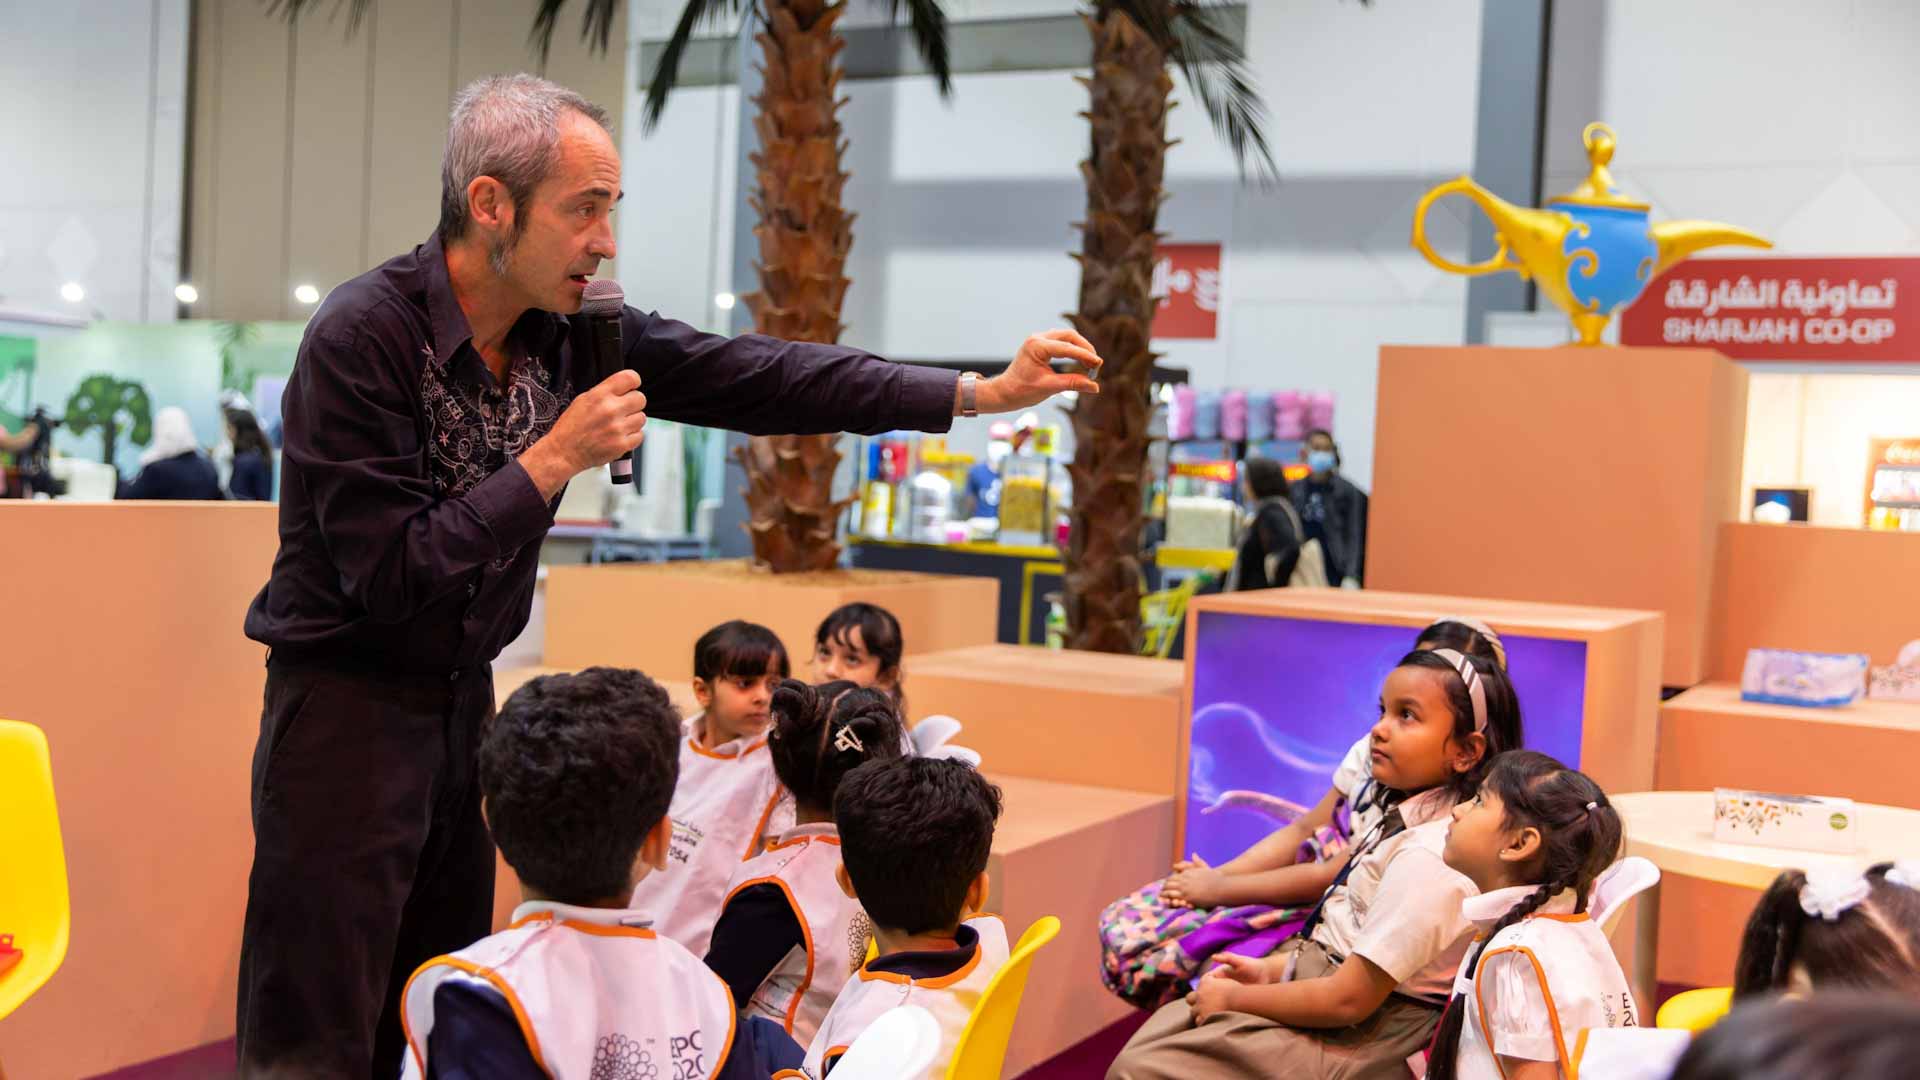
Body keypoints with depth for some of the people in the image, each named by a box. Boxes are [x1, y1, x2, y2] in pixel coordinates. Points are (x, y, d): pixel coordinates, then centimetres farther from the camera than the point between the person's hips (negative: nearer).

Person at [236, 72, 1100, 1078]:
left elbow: (754, 375, -3)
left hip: (463, 694, 7)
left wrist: (984, 392, -7)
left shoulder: (570, 329, -2)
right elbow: (388, 576, -23)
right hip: (345, 703, -7)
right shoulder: (361, 337, -21)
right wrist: (558, 456, -24)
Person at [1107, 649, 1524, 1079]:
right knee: (1147, 1041, 11)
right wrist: (1273, 969, 4)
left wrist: (1236, 999, -13)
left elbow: (1349, 1000, -24)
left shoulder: (1428, 859, -26)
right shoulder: (1417, 819, 3)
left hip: (1348, 1042, -9)